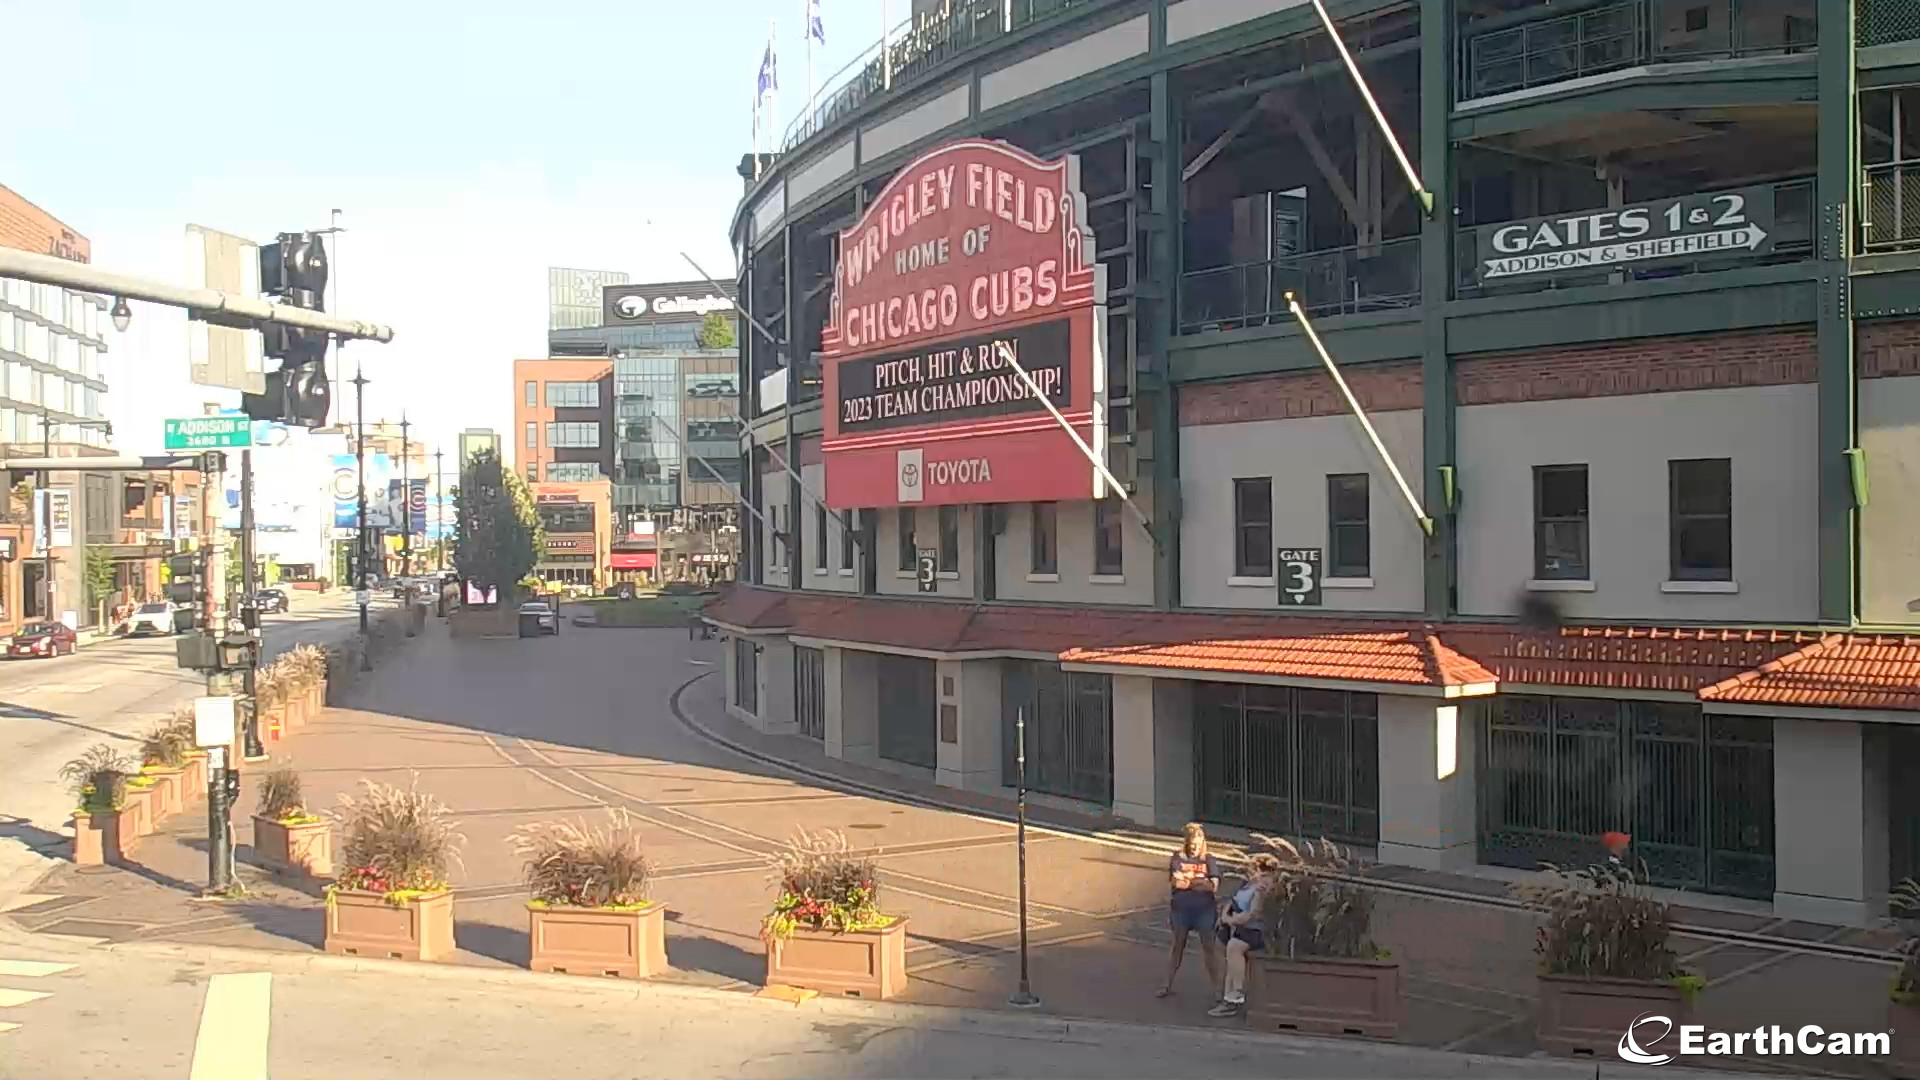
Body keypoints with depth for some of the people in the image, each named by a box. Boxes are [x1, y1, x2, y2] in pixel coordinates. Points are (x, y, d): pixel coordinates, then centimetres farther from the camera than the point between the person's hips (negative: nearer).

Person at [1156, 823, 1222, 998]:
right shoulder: (1177, 858, 0)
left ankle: (1216, 984, 10)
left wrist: (1187, 880, -10)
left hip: (1205, 909, -1)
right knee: (1177, 946, 11)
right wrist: (1202, 882, -13)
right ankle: (1167, 984, 18)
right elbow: (1176, 882, -13)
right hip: (1181, 909, 1)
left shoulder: (1209, 860, 0)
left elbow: (1214, 886, -10)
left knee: (1209, 946, 3)